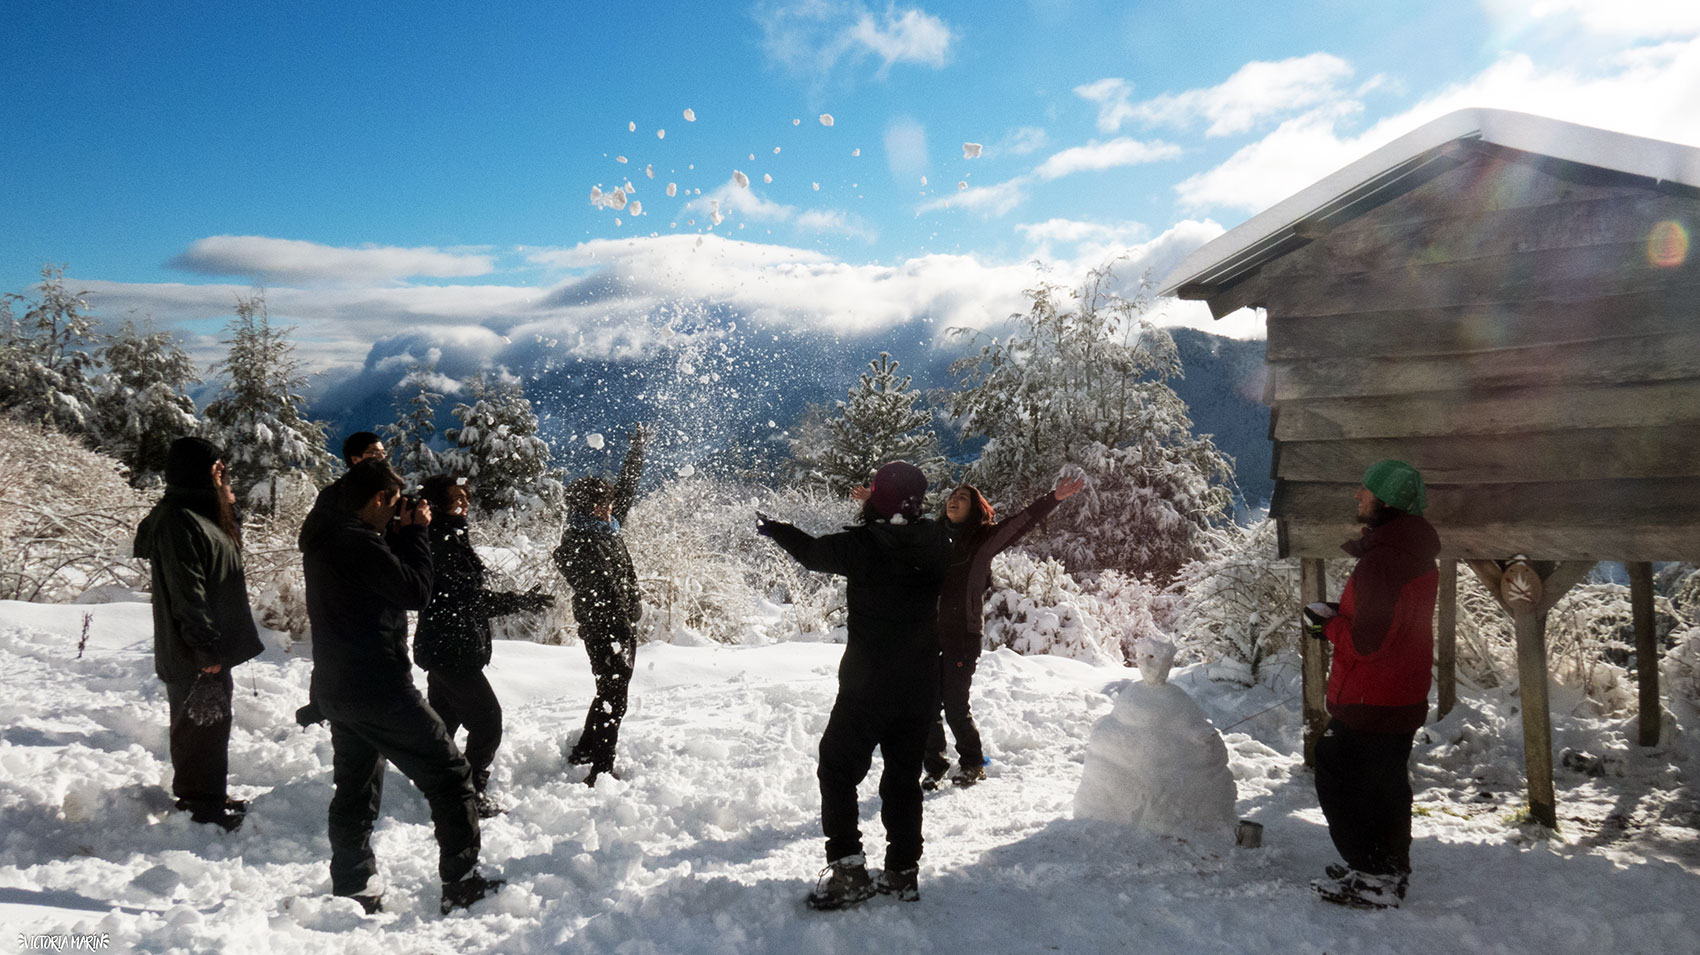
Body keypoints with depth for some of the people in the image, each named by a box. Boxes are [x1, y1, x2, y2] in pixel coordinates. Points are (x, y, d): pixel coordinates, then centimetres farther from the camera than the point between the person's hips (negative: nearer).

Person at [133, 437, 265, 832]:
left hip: (211, 648, 10)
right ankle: (201, 803, 11)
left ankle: (209, 795, 31)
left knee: (212, 721, 19)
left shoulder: (200, 515, 11)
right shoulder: (177, 522, -21)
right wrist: (206, 648, -23)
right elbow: (186, 593, -24)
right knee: (199, 722, 0)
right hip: (193, 653, -10)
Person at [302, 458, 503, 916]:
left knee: (355, 790, 18)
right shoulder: (359, 543, -19)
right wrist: (416, 532, -7)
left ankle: (353, 891, 23)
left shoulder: (323, 539, 11)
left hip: (336, 689, 10)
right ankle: (461, 883, 0)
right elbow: (416, 591, -16)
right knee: (450, 774, -1)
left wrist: (402, 534, 9)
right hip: (378, 688, -10)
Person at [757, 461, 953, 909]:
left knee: (838, 770, 8)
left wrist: (774, 529, 20)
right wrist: (875, 518, 23)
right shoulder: (936, 544, -6)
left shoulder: (863, 544, -17)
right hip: (921, 687, 5)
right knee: (903, 777, 15)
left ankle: (847, 868, 1)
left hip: (867, 685, -5)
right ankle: (903, 871, 19)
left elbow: (814, 552, 2)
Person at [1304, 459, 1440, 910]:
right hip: (1404, 701, 10)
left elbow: (1369, 641, -26)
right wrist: (1339, 620, 6)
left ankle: (1373, 879, 6)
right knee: (1387, 786, 20)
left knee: (1340, 784, 1)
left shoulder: (1381, 561, -24)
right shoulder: (1418, 556, 9)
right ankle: (1392, 871, 31)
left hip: (1368, 704, -10)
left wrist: (1327, 623, -10)